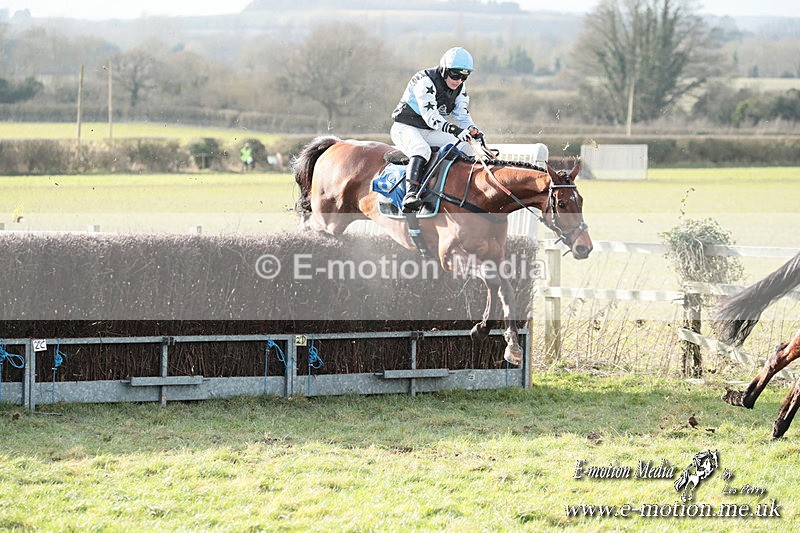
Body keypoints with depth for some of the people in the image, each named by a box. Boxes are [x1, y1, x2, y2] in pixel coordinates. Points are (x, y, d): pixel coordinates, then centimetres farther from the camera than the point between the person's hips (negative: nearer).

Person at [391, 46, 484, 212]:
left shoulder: (460, 89, 4)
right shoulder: (425, 81, -22)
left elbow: (462, 115, 2)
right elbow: (430, 115, -32)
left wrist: (472, 130, -22)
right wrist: (452, 129, -46)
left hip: (430, 132, 8)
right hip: (405, 128, -8)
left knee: (466, 150, -3)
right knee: (421, 150, -38)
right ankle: (410, 195, -52)